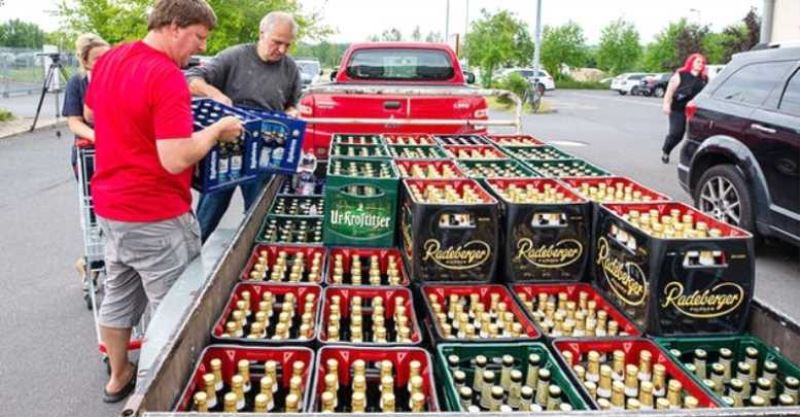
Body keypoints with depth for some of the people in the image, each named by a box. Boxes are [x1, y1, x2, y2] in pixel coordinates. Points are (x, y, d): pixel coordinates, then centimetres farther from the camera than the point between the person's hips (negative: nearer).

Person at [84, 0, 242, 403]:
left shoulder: (108, 60, 4)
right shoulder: (167, 76, -23)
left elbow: (91, 115, 22)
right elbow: (175, 159, -29)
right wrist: (217, 130, -15)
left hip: (109, 205, 9)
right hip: (155, 217, -9)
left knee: (118, 295, 21)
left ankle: (118, 375, 38)